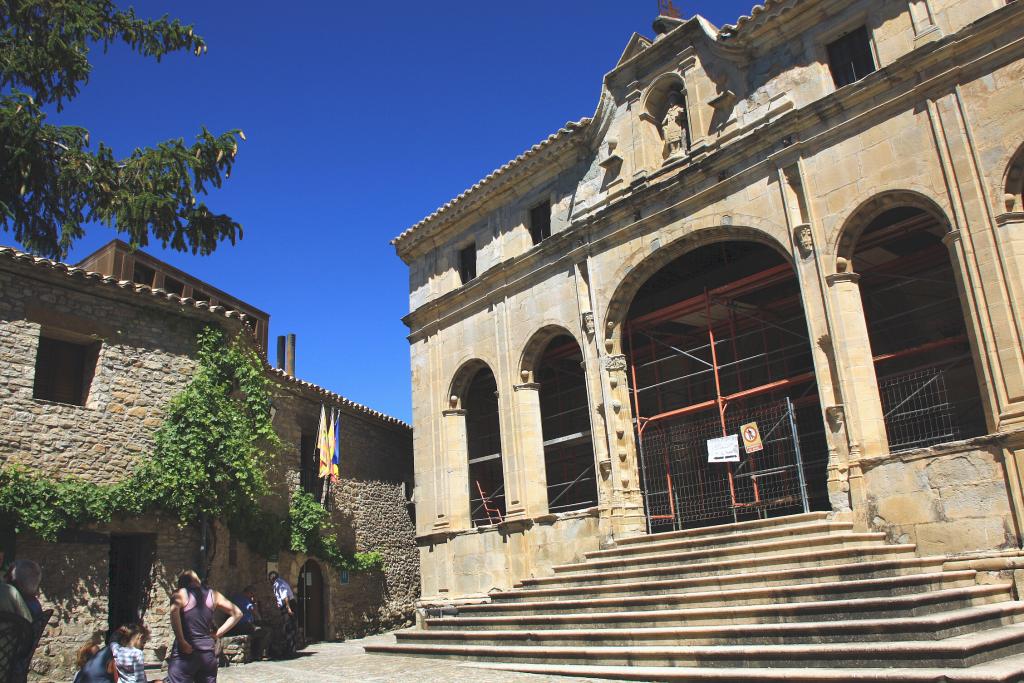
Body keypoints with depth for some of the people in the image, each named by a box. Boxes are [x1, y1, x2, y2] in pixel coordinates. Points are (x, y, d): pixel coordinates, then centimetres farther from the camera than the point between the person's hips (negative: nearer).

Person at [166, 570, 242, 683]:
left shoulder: (180, 594, 0)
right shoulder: (213, 595, 12)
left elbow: (174, 610, -24)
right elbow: (237, 613, 12)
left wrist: (181, 642, -18)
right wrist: (217, 634, 10)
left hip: (186, 652, -4)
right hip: (208, 651, 4)